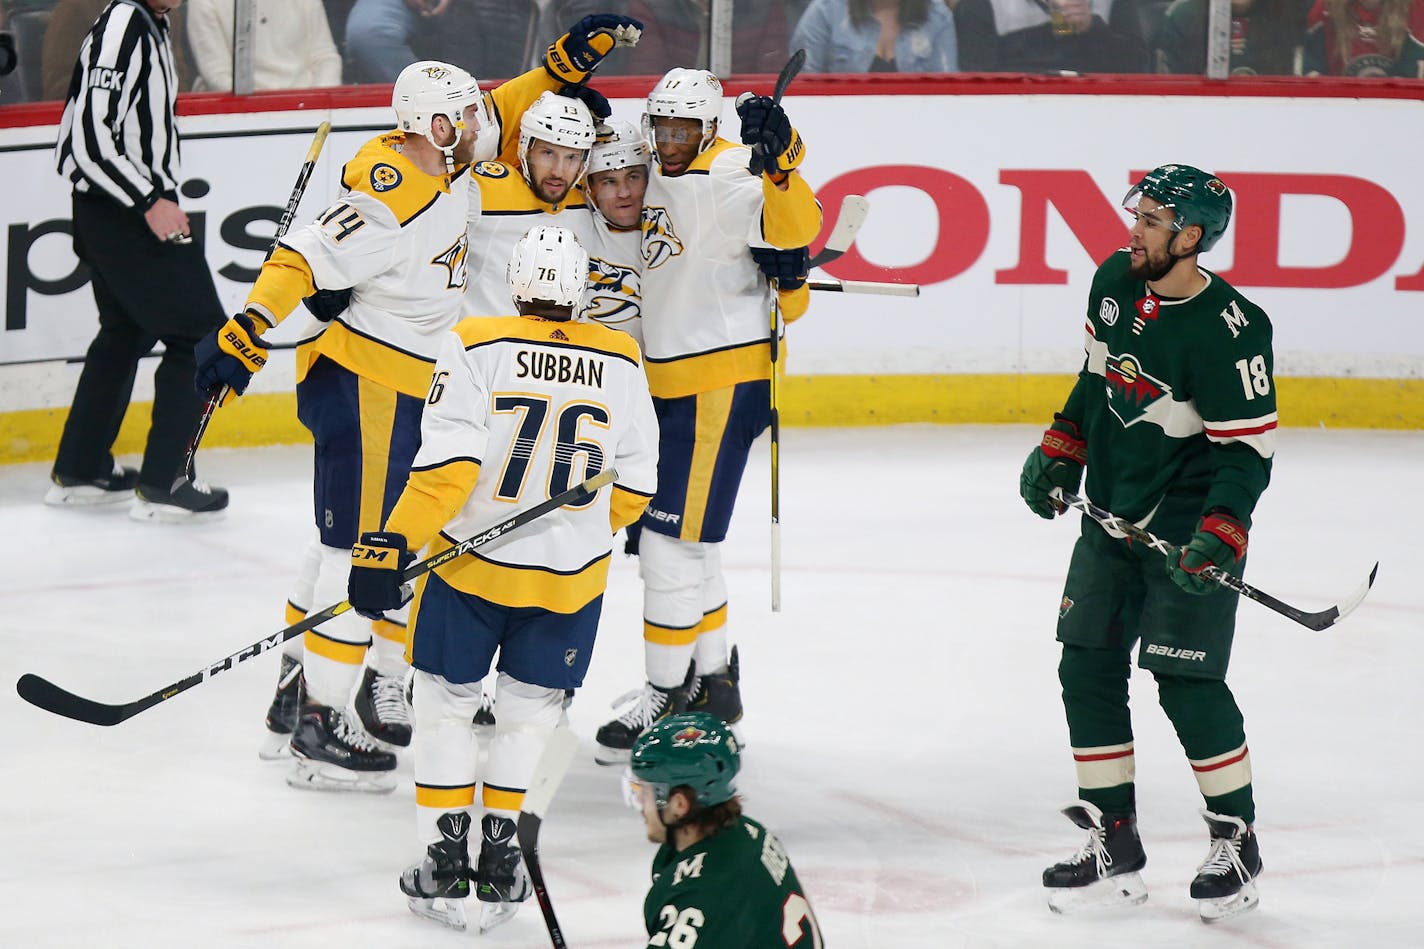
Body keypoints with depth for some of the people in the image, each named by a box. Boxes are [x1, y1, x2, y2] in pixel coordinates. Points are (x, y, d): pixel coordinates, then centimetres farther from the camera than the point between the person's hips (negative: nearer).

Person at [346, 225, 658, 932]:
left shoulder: (475, 347, -11)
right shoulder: (621, 362, -1)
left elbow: (447, 465, -17)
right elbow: (634, 485, 5)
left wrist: (391, 546, -13)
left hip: (471, 561, -2)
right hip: (572, 577, 2)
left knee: (445, 703, 13)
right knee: (529, 711, 17)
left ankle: (445, 858, 12)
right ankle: (500, 858, 14)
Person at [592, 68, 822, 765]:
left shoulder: (729, 176, -17)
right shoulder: (662, 182, 12)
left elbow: (791, 227, -35)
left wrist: (779, 159, -50)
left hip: (723, 380, -10)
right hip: (674, 384, 10)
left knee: (673, 541, -7)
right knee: (686, 538, 18)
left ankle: (665, 695, 2)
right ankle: (713, 680, 30)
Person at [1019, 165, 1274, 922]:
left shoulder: (1226, 330, -22)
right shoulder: (1115, 282, 0)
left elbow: (1249, 447, -20)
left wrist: (1221, 531, -29)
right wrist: (1060, 449, 12)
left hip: (1189, 531, -8)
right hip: (1112, 518, 8)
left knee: (1187, 684, -7)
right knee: (1086, 671, 6)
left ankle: (1236, 840, 12)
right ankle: (1113, 847, 14)